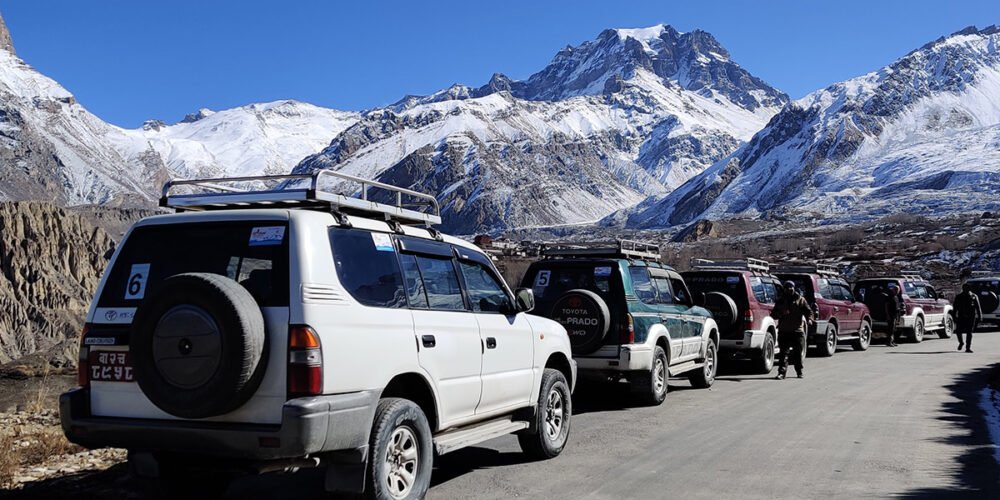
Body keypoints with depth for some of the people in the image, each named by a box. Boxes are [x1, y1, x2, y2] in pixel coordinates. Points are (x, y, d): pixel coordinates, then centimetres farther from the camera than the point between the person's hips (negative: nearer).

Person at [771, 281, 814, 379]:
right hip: (784, 331, 1)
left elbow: (808, 311, 7)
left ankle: (799, 371, 20)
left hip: (798, 330, 0)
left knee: (798, 353, 7)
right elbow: (773, 314, 11)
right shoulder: (780, 301, 14)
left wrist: (809, 319, -14)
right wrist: (782, 313, -10)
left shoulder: (800, 300, 9)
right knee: (783, 353, -6)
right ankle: (782, 372, -7)